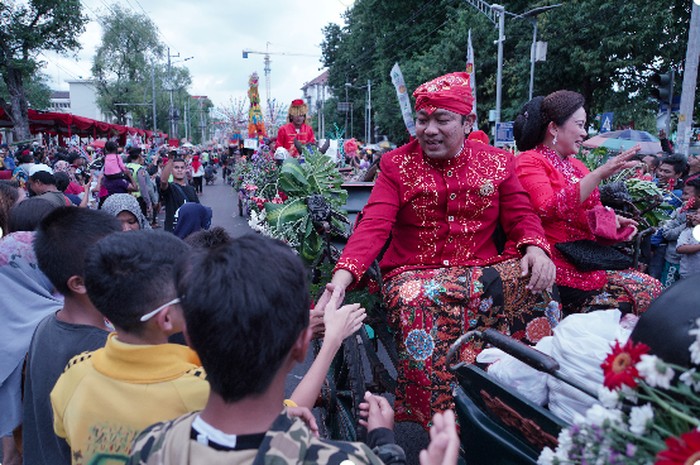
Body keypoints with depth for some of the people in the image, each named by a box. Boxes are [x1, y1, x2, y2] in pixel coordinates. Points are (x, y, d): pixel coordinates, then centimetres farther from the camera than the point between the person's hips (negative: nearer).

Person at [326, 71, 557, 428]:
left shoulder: (497, 162, 11)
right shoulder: (396, 165, 3)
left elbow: (521, 216, 9)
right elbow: (374, 225, -9)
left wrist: (536, 248, -16)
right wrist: (343, 274, -27)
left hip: (483, 271, 2)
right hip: (416, 274, -2)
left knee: (532, 284, -26)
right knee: (417, 305, -35)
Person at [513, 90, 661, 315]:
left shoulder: (575, 165, 17)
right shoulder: (529, 162, -7)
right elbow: (550, 208, -25)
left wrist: (613, 220, 10)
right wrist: (600, 173, -26)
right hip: (557, 269, -8)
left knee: (652, 288, -2)